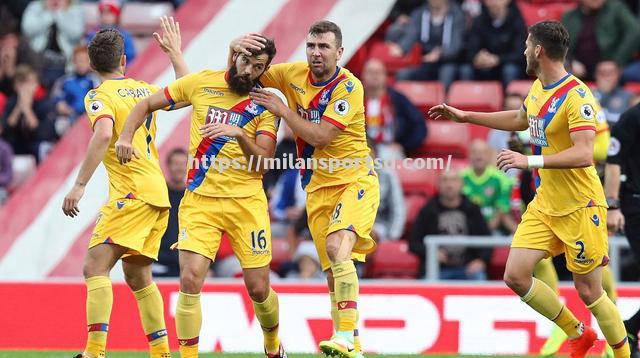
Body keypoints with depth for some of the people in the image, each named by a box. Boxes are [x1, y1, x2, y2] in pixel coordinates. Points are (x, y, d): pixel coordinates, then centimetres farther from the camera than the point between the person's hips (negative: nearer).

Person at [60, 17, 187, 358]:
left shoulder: (100, 96, -6)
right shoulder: (144, 89, 15)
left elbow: (103, 135, -25)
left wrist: (79, 185, -25)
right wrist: (175, 53, 45)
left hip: (132, 194, -8)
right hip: (157, 193, 8)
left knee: (95, 267, -14)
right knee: (137, 275, 17)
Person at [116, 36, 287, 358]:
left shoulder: (264, 104, 0)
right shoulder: (202, 83, 2)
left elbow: (264, 162, -9)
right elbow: (147, 104, 10)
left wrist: (239, 134, -25)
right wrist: (125, 136, -6)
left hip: (246, 202, 0)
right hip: (200, 199, 0)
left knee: (258, 288, 3)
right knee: (190, 279, -17)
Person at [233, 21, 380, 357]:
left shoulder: (348, 87, -15)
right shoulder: (294, 74, 1)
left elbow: (320, 136, -22)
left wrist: (281, 109, -16)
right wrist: (236, 48, -8)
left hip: (355, 180, -6)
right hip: (318, 187, 6)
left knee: (337, 247, -29)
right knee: (334, 272, 3)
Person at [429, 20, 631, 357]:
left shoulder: (576, 96, -20)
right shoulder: (538, 89, 7)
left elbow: (583, 154, -30)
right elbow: (520, 119, 29)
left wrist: (530, 161, -35)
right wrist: (465, 116, 30)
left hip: (580, 207, -8)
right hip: (544, 205, 8)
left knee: (588, 291, -3)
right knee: (515, 276, -2)